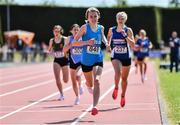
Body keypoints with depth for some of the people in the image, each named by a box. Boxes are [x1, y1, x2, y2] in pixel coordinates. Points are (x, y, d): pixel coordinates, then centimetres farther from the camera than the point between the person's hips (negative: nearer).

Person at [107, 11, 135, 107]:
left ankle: (123, 96, 32)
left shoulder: (128, 30, -4)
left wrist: (125, 36, -21)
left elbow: (133, 45, -11)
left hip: (126, 57, 1)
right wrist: (108, 47, 4)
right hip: (115, 57, -1)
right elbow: (108, 40, 21)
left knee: (124, 78, 11)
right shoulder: (111, 30, 1)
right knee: (117, 72, -29)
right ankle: (116, 88, -2)